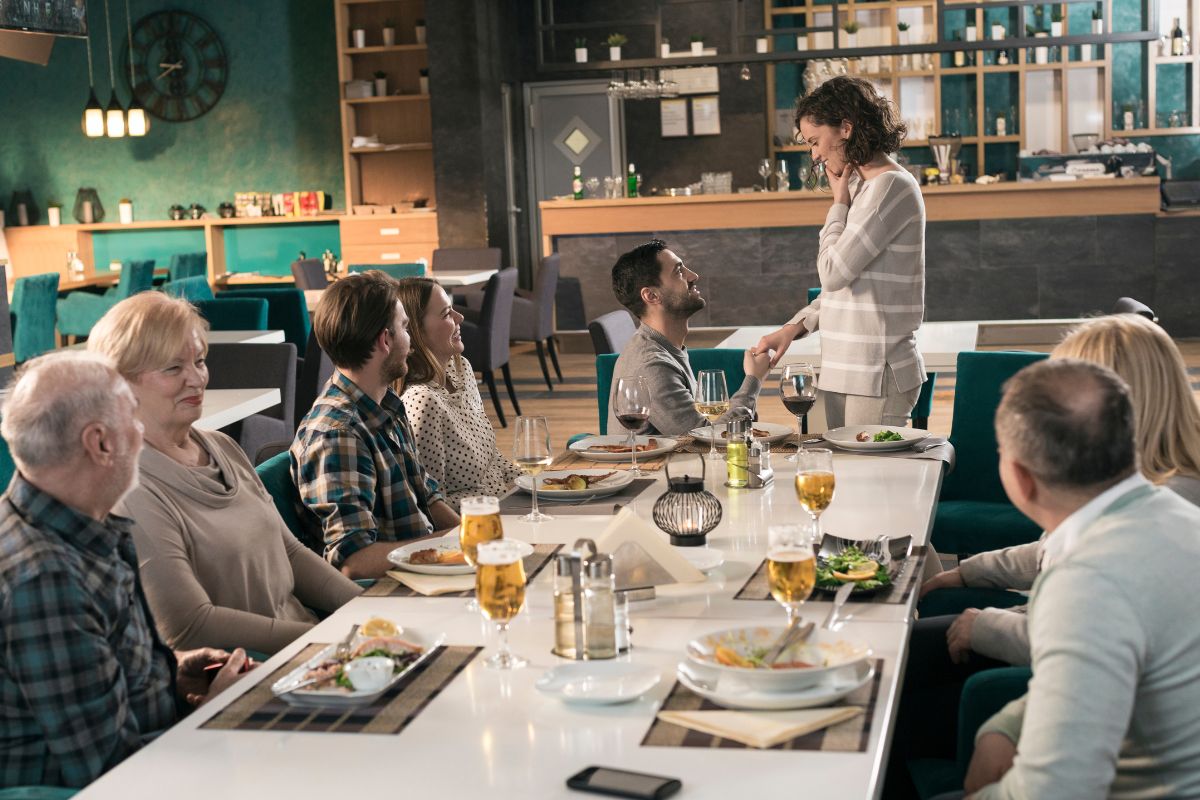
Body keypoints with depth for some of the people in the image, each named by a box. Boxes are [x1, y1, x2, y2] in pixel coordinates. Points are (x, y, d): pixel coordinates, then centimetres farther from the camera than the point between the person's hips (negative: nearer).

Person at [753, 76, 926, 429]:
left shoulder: (891, 186, -13)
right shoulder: (864, 187, 17)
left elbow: (834, 271, -17)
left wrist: (840, 201, -4)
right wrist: (794, 327, 10)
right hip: (847, 373, 9)